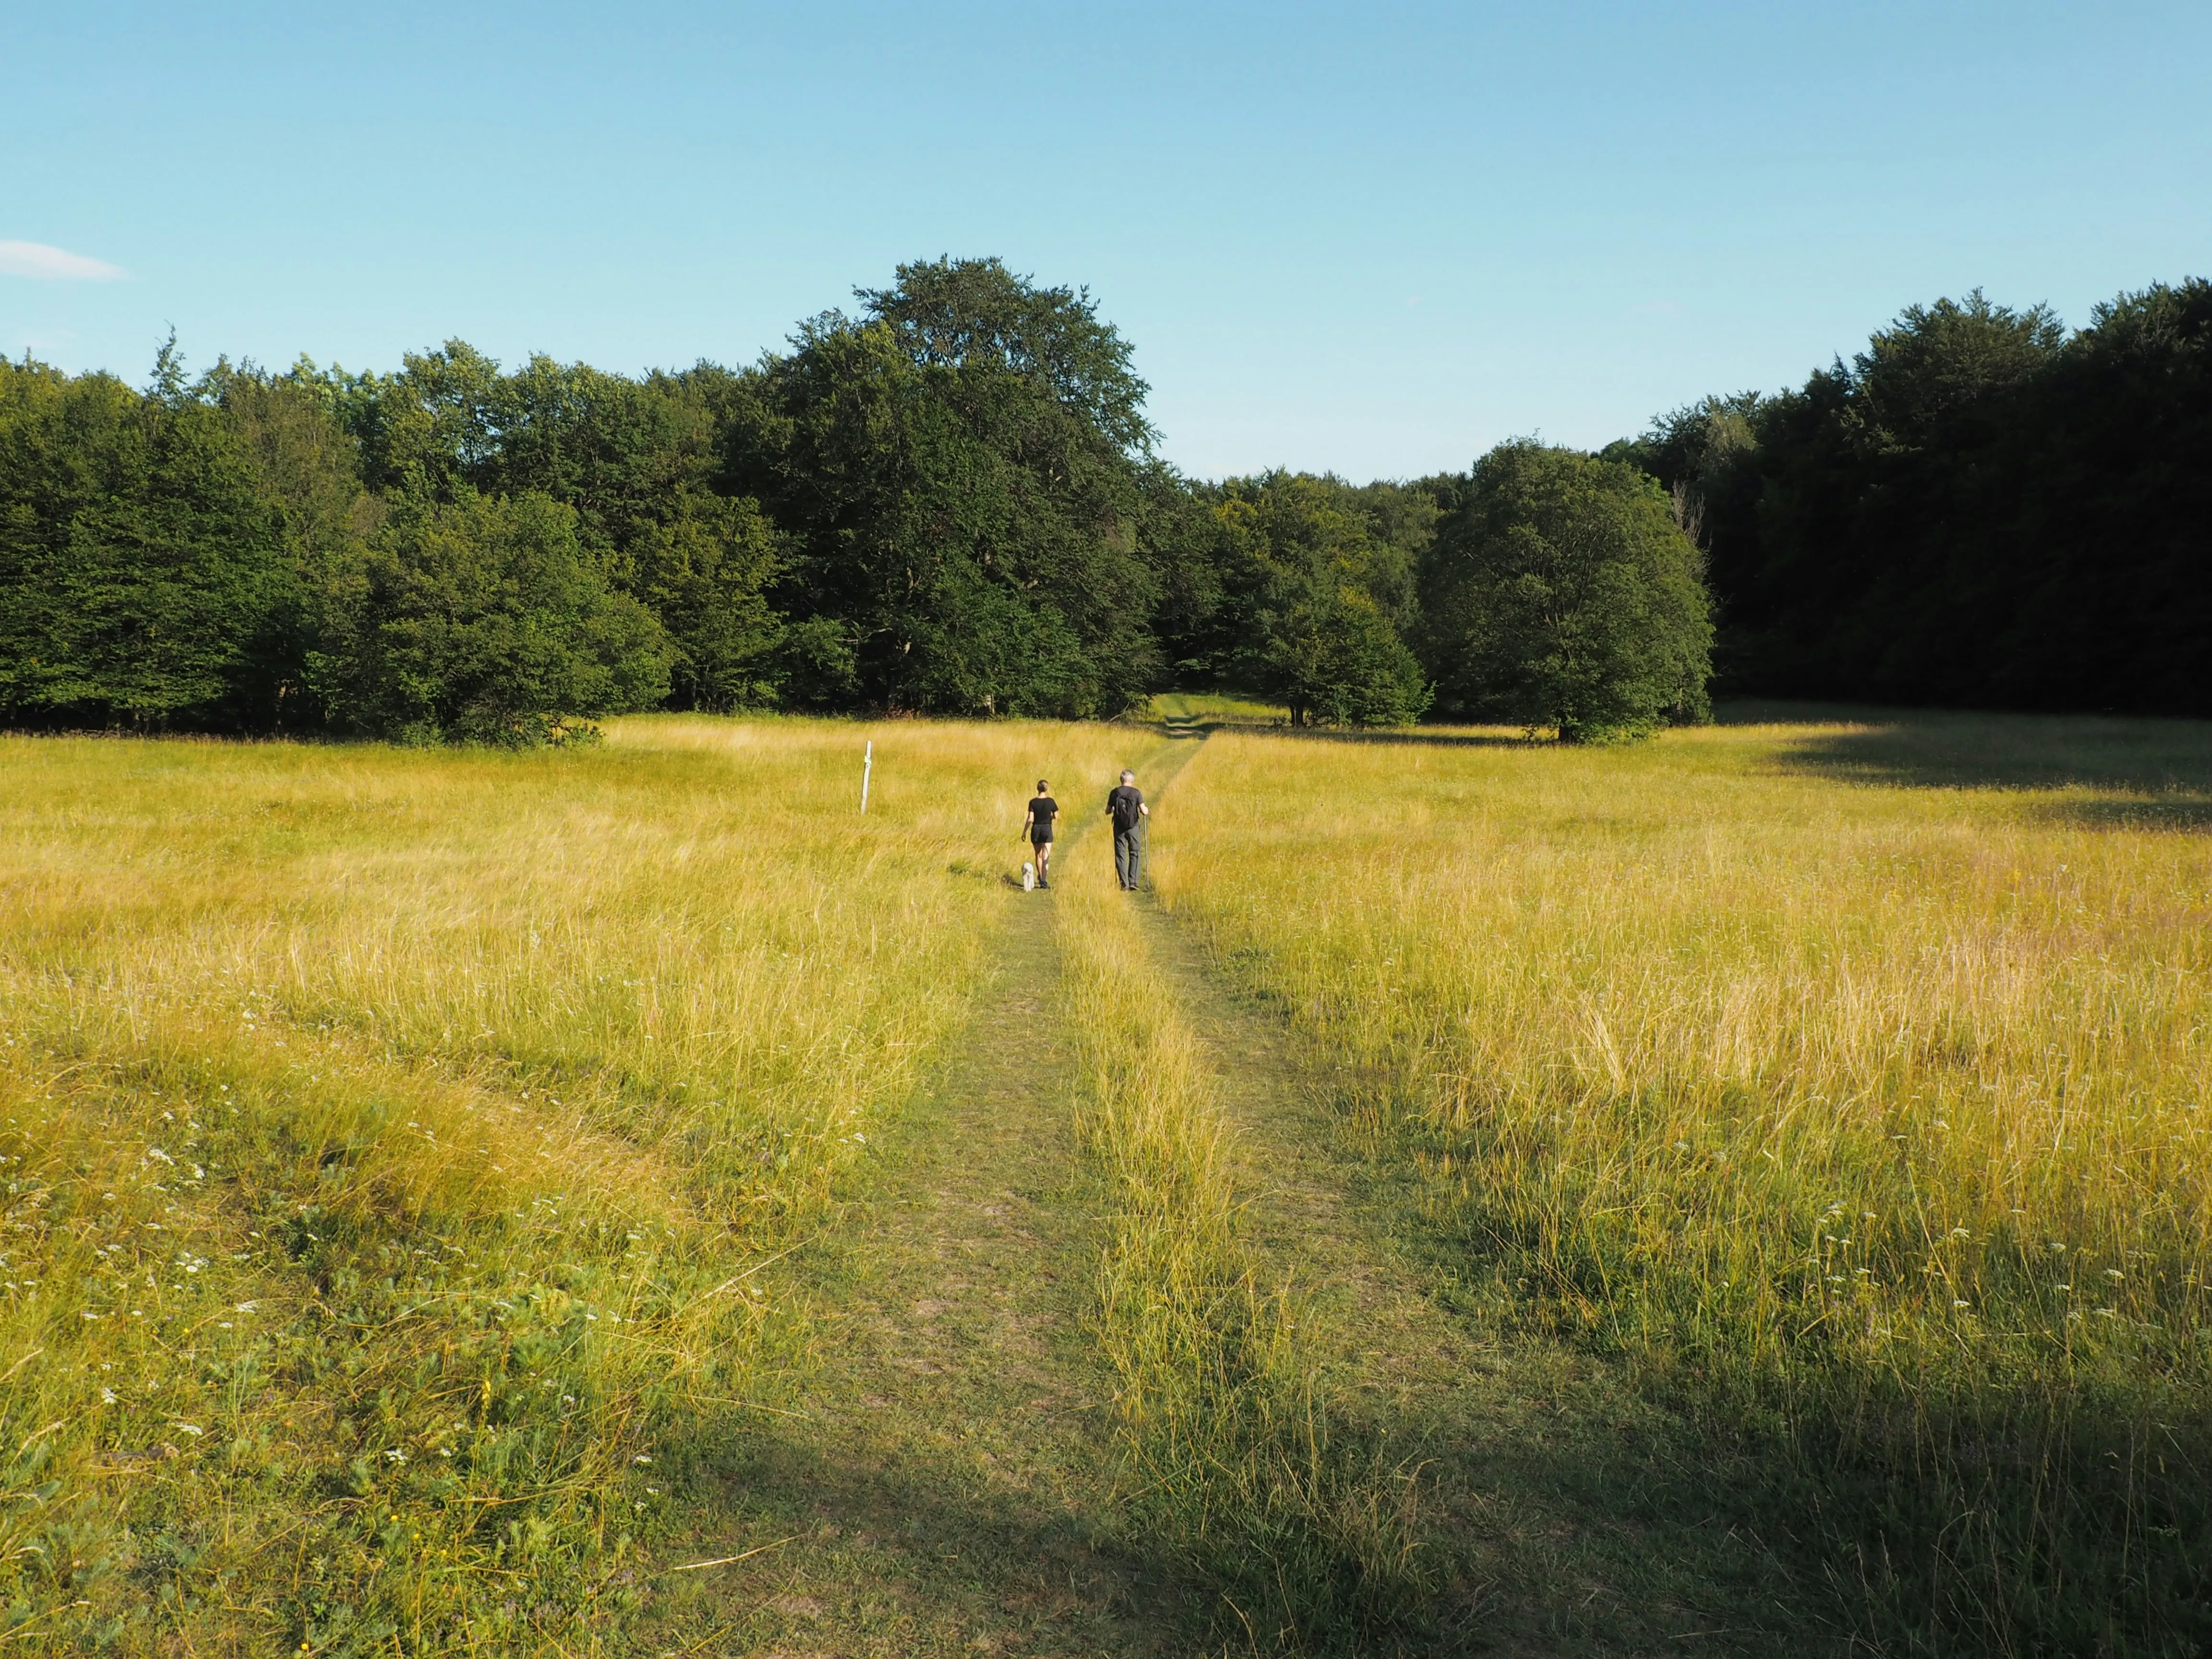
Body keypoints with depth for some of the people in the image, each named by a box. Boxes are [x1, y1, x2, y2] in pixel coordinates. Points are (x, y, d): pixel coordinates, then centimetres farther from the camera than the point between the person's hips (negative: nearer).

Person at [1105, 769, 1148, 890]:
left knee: (1121, 855, 7)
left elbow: (1108, 812, 4)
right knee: (1135, 854, 10)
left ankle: (1125, 884, 4)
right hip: (1133, 828, -1)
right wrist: (1147, 810, 12)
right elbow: (1144, 812, -11)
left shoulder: (1114, 793, -2)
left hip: (1119, 828, 1)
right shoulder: (1136, 793, -8)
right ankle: (1133, 882, 0)